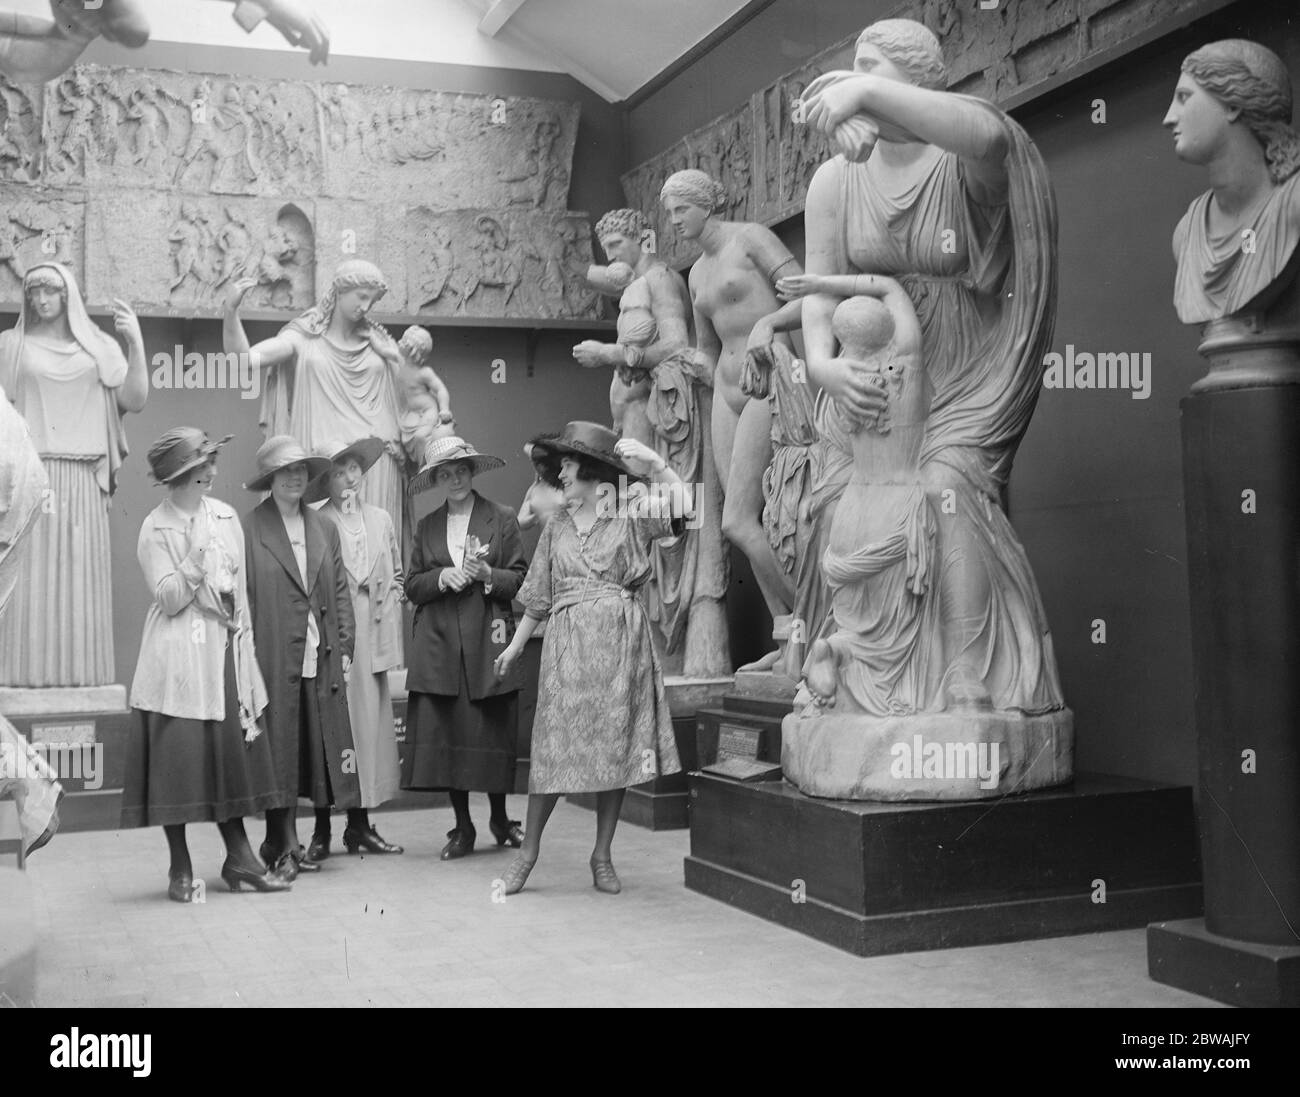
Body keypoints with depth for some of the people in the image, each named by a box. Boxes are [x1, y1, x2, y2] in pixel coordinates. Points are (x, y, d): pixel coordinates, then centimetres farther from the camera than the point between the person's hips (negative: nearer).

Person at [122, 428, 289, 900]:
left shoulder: (225, 517, 8)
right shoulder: (155, 528, -5)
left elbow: (239, 587, 11)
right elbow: (169, 599, -11)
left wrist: (244, 642, 9)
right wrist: (197, 554, -20)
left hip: (225, 648, 5)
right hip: (180, 654, -4)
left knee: (233, 751, 6)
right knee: (178, 757, -1)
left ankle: (239, 857, 15)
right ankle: (180, 868, 10)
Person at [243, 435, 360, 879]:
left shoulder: (324, 529, 13)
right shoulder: (249, 530, -3)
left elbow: (341, 592, 13)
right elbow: (242, 598, -5)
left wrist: (345, 647, 5)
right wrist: (248, 657, -9)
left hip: (323, 659, 4)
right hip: (275, 659, -4)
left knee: (324, 746, 7)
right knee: (280, 747, 1)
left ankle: (323, 834, 18)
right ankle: (285, 844, 9)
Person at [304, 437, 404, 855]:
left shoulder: (380, 520, 11)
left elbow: (396, 578, 17)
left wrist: (386, 614, 7)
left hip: (371, 639, 5)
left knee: (370, 722, 6)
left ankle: (360, 824, 15)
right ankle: (322, 831, 4)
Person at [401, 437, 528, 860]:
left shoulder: (502, 519, 5)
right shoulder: (427, 526, 14)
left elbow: (521, 579, 2)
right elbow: (412, 587, 12)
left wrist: (486, 574, -15)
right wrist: (441, 577, -7)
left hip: (487, 641, -2)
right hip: (439, 645, 2)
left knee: (493, 731, 0)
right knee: (446, 733, -1)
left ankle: (499, 818, 20)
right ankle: (462, 828, 10)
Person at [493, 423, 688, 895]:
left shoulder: (633, 512, 1)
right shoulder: (558, 526, 12)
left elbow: (683, 505, -15)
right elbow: (539, 596, 17)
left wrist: (654, 464, -23)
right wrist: (515, 646, 18)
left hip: (621, 643, -2)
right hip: (568, 644, 2)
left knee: (617, 747, 3)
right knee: (555, 745, -1)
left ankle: (602, 855, 15)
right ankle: (529, 851, 11)